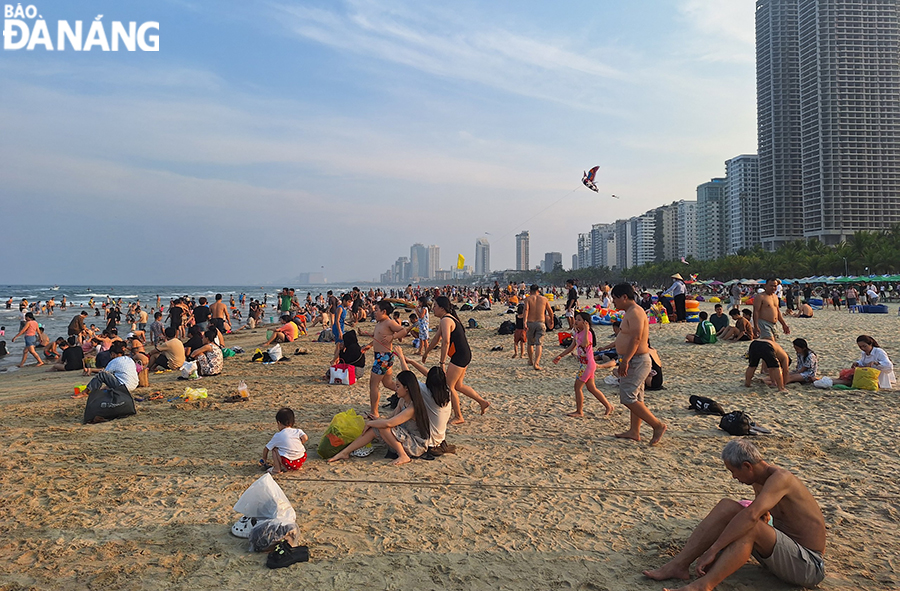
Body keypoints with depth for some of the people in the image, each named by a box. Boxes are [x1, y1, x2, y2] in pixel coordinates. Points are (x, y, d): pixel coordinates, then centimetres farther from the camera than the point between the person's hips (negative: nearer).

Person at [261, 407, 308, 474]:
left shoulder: (277, 436, 5)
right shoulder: (298, 431, 6)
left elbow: (266, 449, 14)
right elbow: (305, 438, -11)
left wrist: (265, 460, 31)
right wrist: (299, 444, 9)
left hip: (289, 463, -3)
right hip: (302, 460, 3)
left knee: (274, 448, 14)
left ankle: (277, 469, 6)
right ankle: (298, 466, 25)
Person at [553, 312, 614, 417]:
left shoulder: (587, 333, -16)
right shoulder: (577, 333, 9)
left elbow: (585, 344, -37)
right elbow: (572, 347, 20)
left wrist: (586, 330, -33)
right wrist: (560, 356, 20)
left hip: (588, 364, -9)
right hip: (584, 364, 9)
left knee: (577, 386, -3)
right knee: (592, 388, 13)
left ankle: (579, 411, 9)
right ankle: (608, 406, 22)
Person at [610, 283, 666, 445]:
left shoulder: (635, 312, -17)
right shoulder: (631, 312, 16)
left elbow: (636, 338, -26)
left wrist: (625, 360, -28)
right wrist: (625, 360, 21)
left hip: (636, 361, -11)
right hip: (634, 361, 11)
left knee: (628, 398, -9)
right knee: (635, 398, 14)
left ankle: (658, 425, -3)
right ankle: (634, 432, 20)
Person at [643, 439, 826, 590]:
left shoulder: (780, 478, -22)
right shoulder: (759, 481, 6)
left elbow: (751, 516, -38)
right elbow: (761, 516, 23)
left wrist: (712, 550, -37)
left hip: (809, 567, -8)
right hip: (783, 551, 8)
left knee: (750, 527, -34)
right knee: (727, 507, -7)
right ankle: (679, 564, -13)